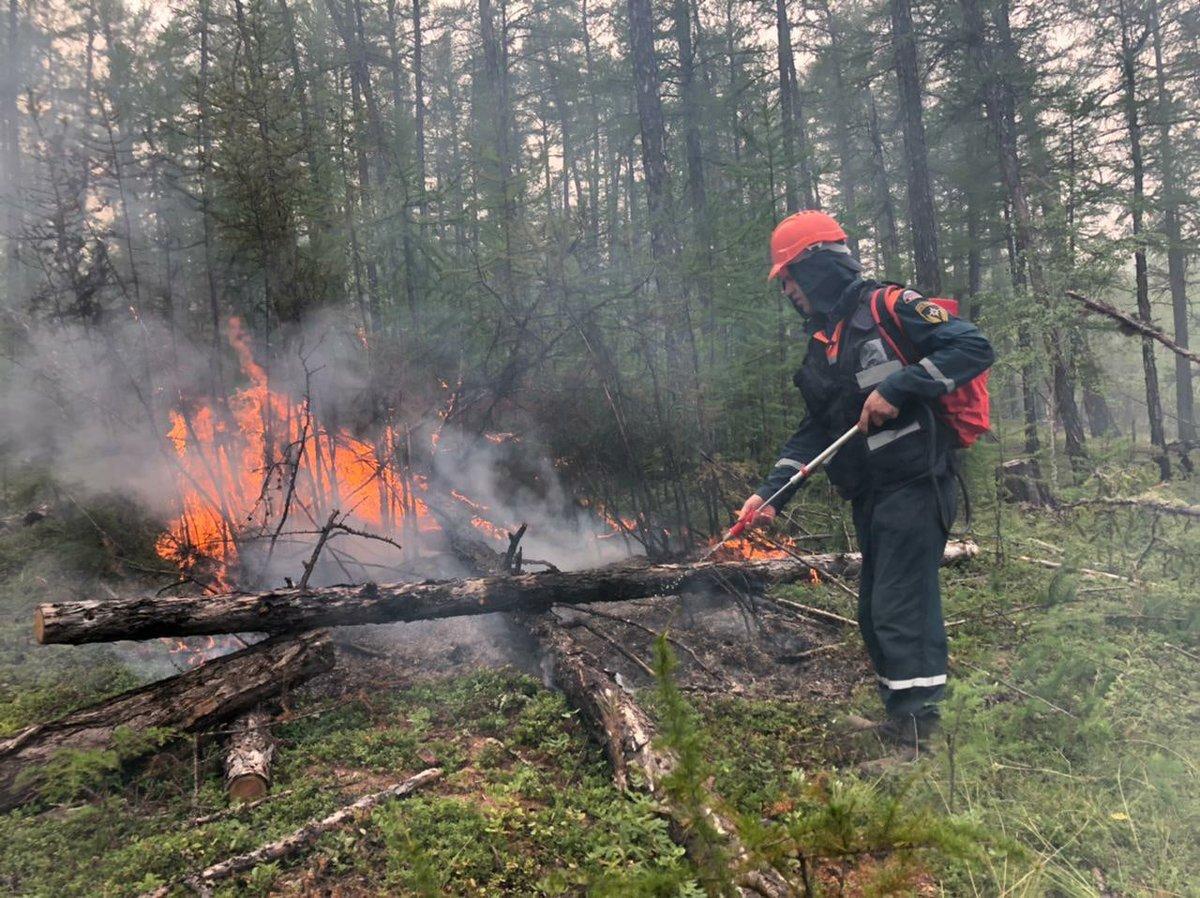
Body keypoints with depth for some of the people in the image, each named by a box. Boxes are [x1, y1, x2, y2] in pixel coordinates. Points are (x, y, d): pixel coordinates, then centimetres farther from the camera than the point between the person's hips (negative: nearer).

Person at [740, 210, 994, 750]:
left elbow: (974, 348, -16)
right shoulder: (822, 345, 17)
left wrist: (897, 389, -22)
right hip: (870, 497, 9)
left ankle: (917, 736, -2)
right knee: (875, 615, 14)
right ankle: (899, 721, 28)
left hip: (913, 484, -9)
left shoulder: (890, 308, -8)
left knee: (901, 610, -10)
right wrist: (771, 493, 7)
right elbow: (814, 431, 16)